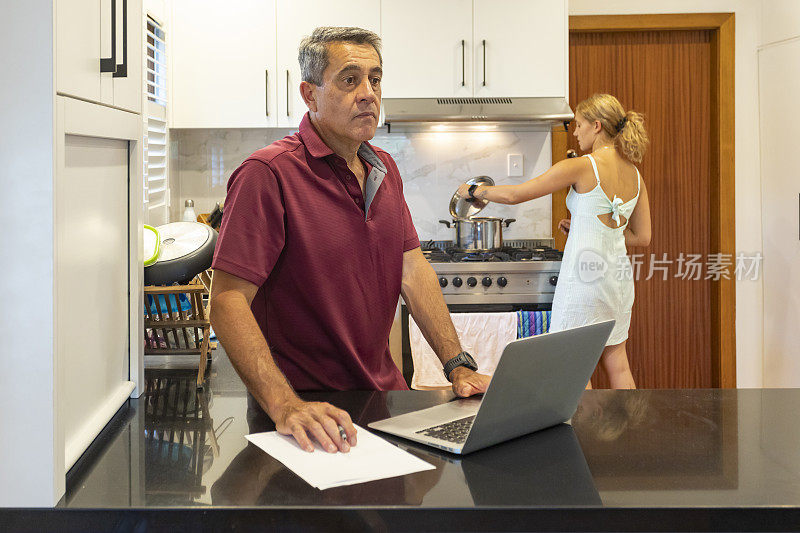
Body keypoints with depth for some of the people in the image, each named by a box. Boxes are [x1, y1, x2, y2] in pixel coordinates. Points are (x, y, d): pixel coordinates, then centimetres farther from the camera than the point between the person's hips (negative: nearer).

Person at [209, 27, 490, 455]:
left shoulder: (384, 170, 10)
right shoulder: (267, 174, -15)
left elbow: (412, 271, 9)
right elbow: (228, 302, -20)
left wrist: (459, 366, -1)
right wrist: (284, 405, -30)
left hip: (384, 393, 7)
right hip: (305, 408, -6)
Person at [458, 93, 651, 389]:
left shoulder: (581, 167, -14)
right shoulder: (635, 174, 6)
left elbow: (514, 194, -9)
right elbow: (641, 237, 11)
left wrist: (474, 190, 7)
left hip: (585, 276, -7)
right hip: (619, 276, 8)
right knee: (616, 364, 16)